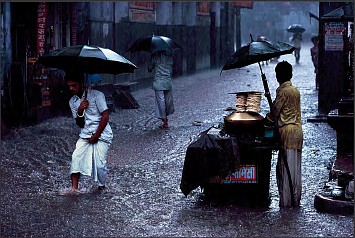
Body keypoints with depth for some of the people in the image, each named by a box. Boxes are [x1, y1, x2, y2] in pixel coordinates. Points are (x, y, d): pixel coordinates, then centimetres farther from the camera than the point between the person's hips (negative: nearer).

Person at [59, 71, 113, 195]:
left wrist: (95, 136, -12)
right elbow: (80, 124, 8)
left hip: (102, 134, -5)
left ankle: (101, 187, 10)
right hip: (85, 134, 5)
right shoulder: (73, 102, 7)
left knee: (99, 163, -14)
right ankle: (74, 188, -13)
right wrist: (80, 111, -13)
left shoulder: (96, 95, -10)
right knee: (76, 157, -14)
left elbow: (105, 117, -13)